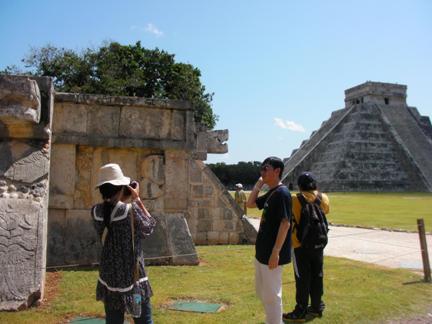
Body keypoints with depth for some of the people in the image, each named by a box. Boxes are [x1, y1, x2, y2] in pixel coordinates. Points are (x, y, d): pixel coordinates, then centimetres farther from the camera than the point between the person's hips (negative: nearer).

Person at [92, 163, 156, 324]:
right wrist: (137, 199, -1)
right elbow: (149, 227, -2)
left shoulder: (96, 211, -6)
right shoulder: (131, 210, -20)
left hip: (109, 277, 4)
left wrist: (123, 200, 9)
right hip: (132, 276, -4)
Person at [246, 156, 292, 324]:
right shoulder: (270, 194, 12)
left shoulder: (282, 193, -17)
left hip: (272, 254, -10)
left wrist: (275, 252, -24)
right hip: (262, 252, 10)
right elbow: (250, 204, 22)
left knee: (272, 295, -2)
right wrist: (259, 184, 13)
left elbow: (285, 223, -22)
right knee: (262, 292, 20)